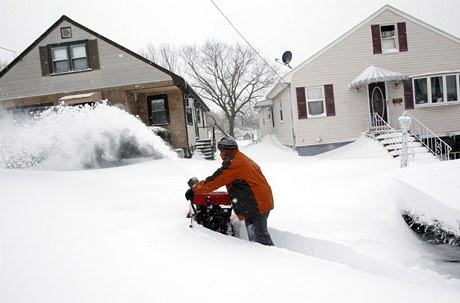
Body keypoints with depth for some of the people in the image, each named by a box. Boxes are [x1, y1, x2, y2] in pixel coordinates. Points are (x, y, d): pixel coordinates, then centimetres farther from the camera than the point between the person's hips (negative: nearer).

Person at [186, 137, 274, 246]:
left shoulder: (233, 162, -13)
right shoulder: (243, 159, 19)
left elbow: (215, 180, -15)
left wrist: (194, 190, -8)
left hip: (257, 204, -10)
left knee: (260, 237, -7)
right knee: (254, 237, 15)